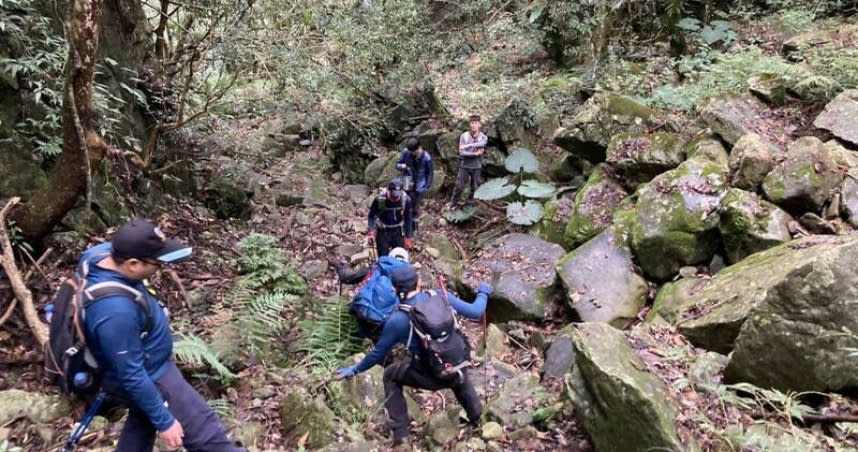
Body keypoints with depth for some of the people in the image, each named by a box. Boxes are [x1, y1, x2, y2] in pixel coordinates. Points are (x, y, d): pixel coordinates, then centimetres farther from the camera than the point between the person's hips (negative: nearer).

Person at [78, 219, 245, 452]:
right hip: (146, 378, -9)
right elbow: (132, 375, -31)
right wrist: (163, 421, -19)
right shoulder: (116, 311, -41)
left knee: (143, 420, 33)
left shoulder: (101, 253, -16)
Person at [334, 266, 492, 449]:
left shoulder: (397, 320, -14)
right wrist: (483, 293, 19)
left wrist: (355, 370, 16)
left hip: (431, 377, -4)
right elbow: (475, 312, -2)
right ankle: (476, 418, 60)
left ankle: (401, 437, 19)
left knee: (391, 376, 22)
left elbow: (378, 353, -2)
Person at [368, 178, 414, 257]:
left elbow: (408, 219, -5)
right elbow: (371, 216, -9)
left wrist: (408, 237, -4)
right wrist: (371, 231, -23)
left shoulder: (406, 200, -17)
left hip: (398, 231, 2)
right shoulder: (379, 199, -21)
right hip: (382, 231, -1)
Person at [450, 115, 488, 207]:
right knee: (459, 186, 0)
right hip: (465, 166, -2)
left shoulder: (483, 137, -3)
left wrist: (468, 145, -32)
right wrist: (475, 154, -15)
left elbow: (481, 144, -27)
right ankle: (452, 204, 15)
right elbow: (461, 153, -14)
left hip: (477, 167, 2)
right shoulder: (464, 136, -8)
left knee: (474, 188, 10)